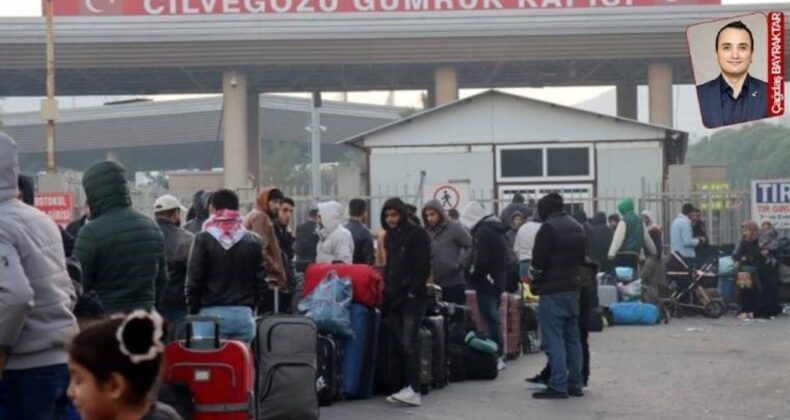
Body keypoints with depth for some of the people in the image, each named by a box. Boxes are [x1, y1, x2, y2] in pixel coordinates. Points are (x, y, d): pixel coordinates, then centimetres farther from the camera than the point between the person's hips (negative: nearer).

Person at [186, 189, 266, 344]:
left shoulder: (203, 240, -3)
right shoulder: (254, 241, 6)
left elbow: (193, 281, -4)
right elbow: (261, 281, 6)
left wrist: (193, 311, 6)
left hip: (211, 314, -3)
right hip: (244, 314, 3)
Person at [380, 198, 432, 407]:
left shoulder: (417, 234, -4)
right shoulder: (389, 237, 20)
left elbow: (423, 266, -10)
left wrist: (413, 291, -16)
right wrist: (387, 291, 16)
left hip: (412, 297, -7)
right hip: (394, 298, 7)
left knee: (409, 342, -15)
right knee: (399, 344, 4)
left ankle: (414, 390, -18)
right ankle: (406, 386, 6)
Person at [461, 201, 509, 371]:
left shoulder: (482, 232, -16)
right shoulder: (497, 230, 15)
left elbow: (480, 261, -21)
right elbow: (504, 260, 19)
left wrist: (471, 276, -6)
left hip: (486, 283, -10)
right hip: (498, 281, 10)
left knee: (490, 319, -6)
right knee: (494, 319, 15)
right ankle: (498, 355, 20)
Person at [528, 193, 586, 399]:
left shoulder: (548, 227, -13)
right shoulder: (577, 227, 14)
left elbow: (538, 262, -14)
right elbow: (582, 258, 19)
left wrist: (534, 281, 1)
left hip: (552, 291, -8)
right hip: (573, 289, 8)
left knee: (553, 339, -6)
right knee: (572, 338, 11)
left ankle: (558, 386, -9)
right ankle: (575, 384, 13)